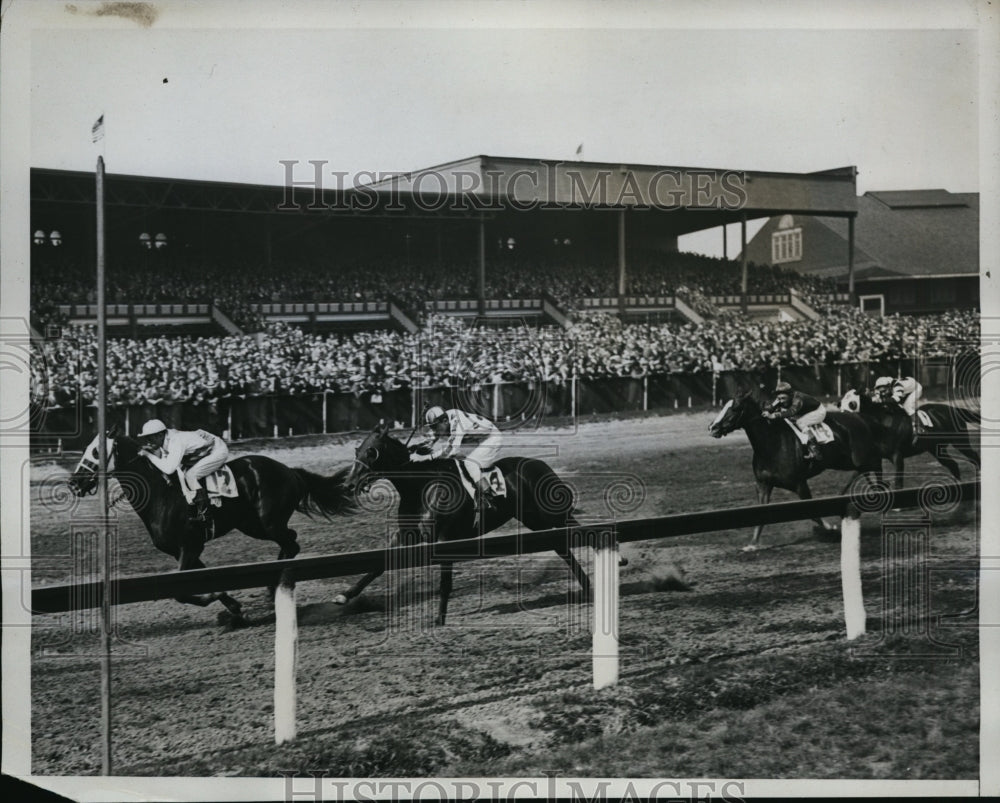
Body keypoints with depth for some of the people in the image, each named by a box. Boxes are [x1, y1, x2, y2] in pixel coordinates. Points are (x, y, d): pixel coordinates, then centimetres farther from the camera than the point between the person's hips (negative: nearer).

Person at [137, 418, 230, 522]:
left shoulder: (176, 442, -31)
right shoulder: (166, 439, -3)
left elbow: (169, 469, -39)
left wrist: (148, 455, -31)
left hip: (219, 451, -10)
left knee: (190, 475, -19)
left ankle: (203, 513, -13)